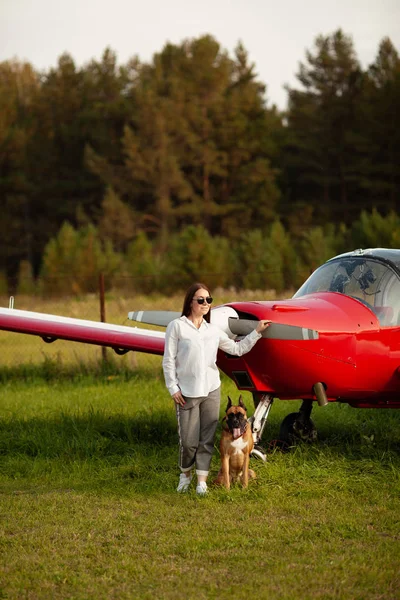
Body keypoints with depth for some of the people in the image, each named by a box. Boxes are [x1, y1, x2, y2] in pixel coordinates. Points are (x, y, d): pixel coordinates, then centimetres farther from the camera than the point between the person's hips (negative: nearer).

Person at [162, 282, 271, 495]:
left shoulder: (213, 330, 11)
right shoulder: (177, 326, -3)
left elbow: (237, 348, 17)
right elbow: (168, 360, -4)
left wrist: (257, 332, 12)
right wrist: (173, 388, -8)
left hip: (211, 390, 4)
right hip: (187, 393, -4)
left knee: (207, 438, 1)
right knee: (188, 440, -4)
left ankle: (202, 480, 9)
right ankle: (185, 473, 21)